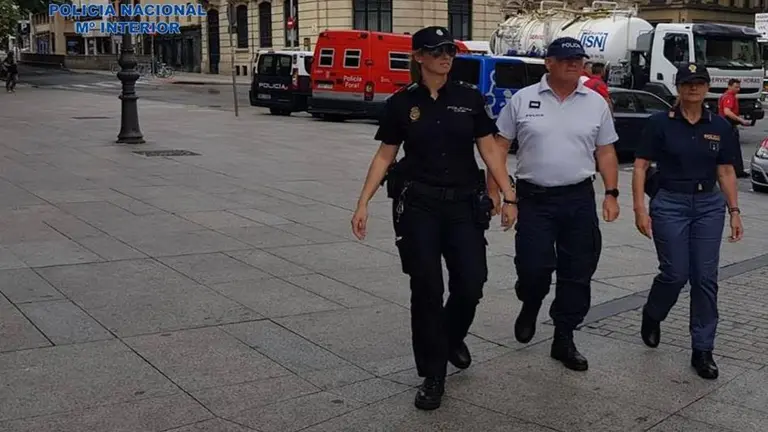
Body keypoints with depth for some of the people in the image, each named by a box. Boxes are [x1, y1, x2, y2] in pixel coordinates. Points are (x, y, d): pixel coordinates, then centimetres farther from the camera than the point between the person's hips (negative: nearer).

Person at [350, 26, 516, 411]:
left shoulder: (469, 98, 3)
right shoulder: (401, 103, 0)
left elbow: (490, 150, 5)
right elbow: (384, 156, 4)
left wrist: (509, 195, -2)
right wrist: (363, 204, -2)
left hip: (464, 204, 1)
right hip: (418, 205, -1)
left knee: (470, 285, -3)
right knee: (426, 289, -2)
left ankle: (453, 338, 32)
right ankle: (432, 376, 12)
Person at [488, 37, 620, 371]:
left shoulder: (596, 103, 6)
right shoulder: (523, 100, 0)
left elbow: (606, 152, 9)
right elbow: (499, 147, 2)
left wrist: (611, 193, 0)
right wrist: (493, 190, -3)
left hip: (579, 200, 2)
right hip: (534, 199, -2)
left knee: (577, 274, 6)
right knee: (533, 268, -8)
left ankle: (564, 340, 20)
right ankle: (530, 307, 27)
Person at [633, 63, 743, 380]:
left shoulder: (719, 126, 4)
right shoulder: (660, 123, -5)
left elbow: (726, 171, 9)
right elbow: (641, 166, -5)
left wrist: (734, 211, 5)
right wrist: (640, 208, -12)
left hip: (709, 206, 3)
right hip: (669, 205, -3)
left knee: (705, 278, 2)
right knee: (676, 274, -4)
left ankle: (702, 351, 11)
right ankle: (651, 316, 29)